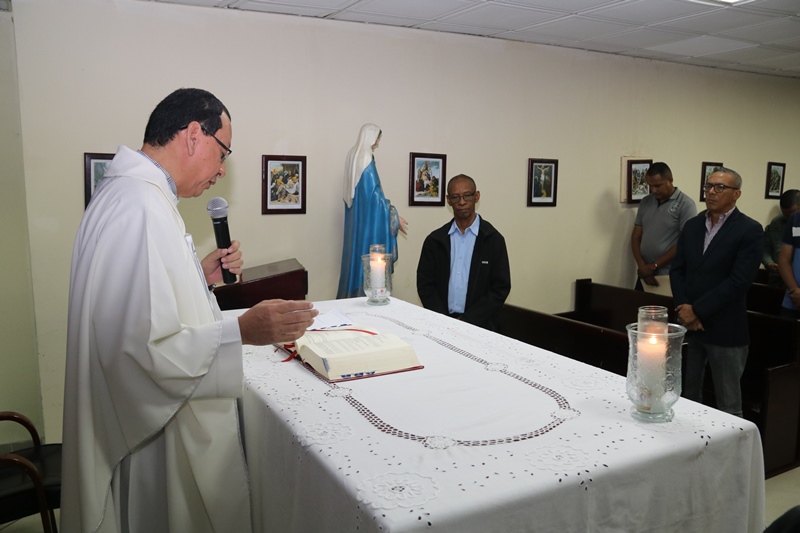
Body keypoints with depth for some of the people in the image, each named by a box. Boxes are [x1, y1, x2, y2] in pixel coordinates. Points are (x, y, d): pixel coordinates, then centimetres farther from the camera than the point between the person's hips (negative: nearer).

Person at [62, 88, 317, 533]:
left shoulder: (132, 192, 9)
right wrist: (242, 332, -28)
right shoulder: (142, 208, -26)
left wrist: (201, 276, 8)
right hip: (157, 437, -10)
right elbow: (138, 346, -30)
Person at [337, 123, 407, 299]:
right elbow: (375, 195, -20)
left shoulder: (353, 155, 8)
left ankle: (351, 294, 22)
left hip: (355, 217, 9)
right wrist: (394, 217, -14)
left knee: (356, 253, 14)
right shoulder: (366, 160, -19)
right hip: (368, 219, -9)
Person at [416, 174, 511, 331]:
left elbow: (500, 288, -2)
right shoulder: (434, 239, 7)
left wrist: (467, 321, -10)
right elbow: (425, 284, 6)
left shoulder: (493, 239, 0)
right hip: (440, 322, 1)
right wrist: (443, 320, -8)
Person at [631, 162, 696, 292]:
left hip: (669, 277, -5)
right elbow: (636, 236, 9)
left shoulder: (686, 205, -8)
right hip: (644, 274, 5)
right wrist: (642, 266, -5)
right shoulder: (645, 202, 9)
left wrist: (653, 266, -11)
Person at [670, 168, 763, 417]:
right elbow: (677, 269, 7)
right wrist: (684, 308, -8)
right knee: (687, 395, 15)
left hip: (724, 329, -5)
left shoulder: (749, 230, -8)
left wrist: (698, 310, -15)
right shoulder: (692, 225, 10)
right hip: (688, 324, 5)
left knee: (727, 404, 6)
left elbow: (739, 281, -16)